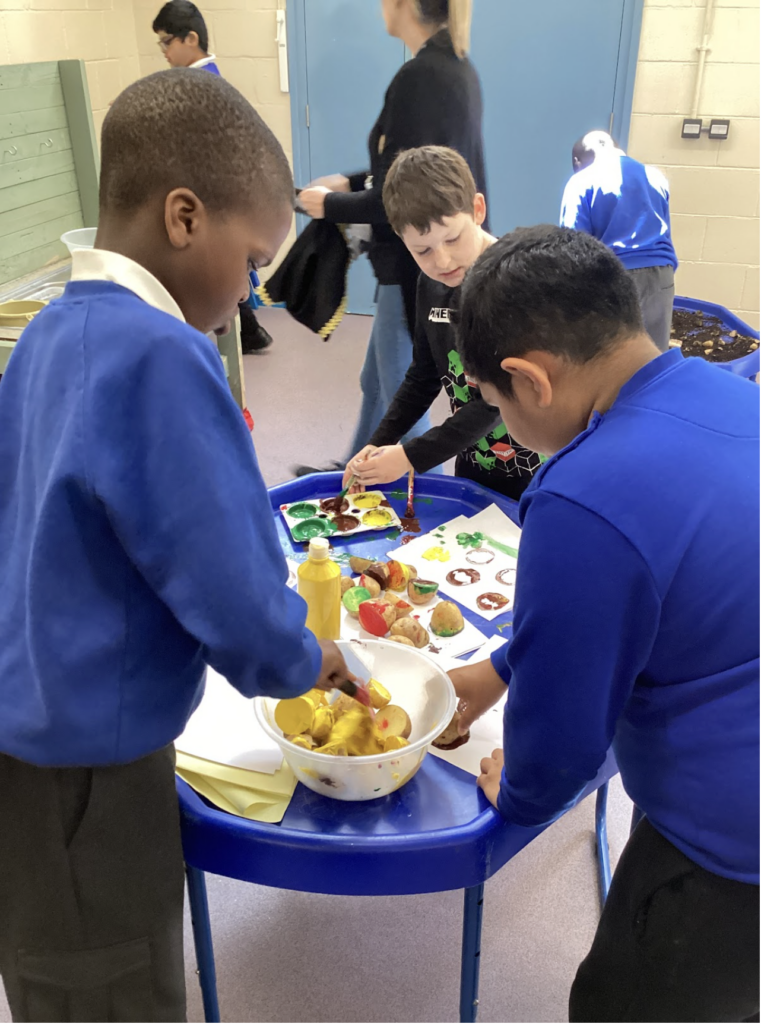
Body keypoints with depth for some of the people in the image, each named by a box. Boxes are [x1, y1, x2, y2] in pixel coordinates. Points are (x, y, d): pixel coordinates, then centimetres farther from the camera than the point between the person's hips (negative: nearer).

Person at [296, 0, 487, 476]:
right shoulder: (456, 67, 8)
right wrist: (352, 182, 13)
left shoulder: (420, 77, -22)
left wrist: (331, 205, -8)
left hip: (421, 269, -10)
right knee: (378, 383, 24)